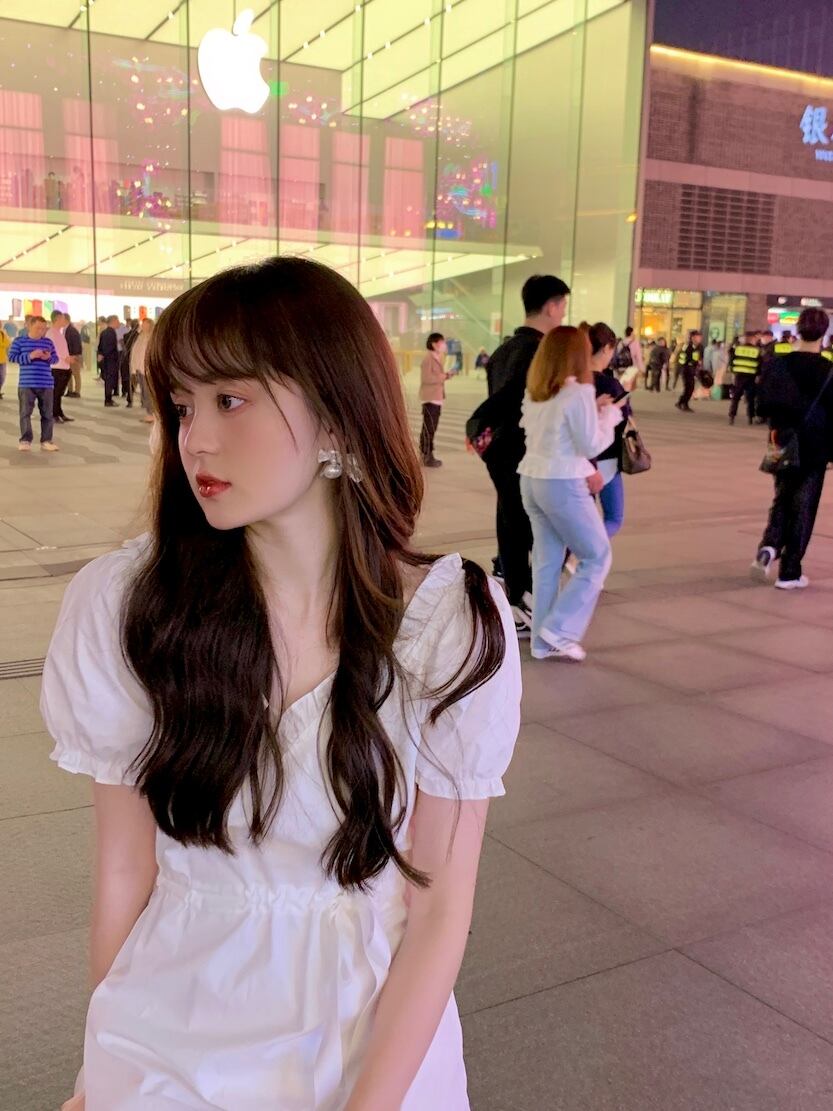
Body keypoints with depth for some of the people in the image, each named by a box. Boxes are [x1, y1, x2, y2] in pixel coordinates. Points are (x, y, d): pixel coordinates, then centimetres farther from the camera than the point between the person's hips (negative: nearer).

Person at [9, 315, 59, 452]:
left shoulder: (48, 342, 9)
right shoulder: (19, 341, 0)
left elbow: (55, 358, 14)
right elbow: (11, 357, -6)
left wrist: (49, 357, -10)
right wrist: (30, 356, -17)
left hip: (46, 384, 3)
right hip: (26, 384, -3)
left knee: (47, 413, 5)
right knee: (25, 412, -2)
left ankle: (46, 440, 12)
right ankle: (25, 440, 5)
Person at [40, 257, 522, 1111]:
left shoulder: (453, 623, -18)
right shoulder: (120, 604, -16)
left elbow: (439, 909, -12)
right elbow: (125, 869, -6)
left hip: (376, 1030, 0)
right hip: (166, 1042, 1)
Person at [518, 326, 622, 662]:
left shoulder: (534, 392, 9)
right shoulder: (579, 392, -14)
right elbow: (591, 446, -12)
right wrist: (609, 418, 3)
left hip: (531, 481, 8)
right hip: (562, 485, -8)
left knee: (546, 562, 13)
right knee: (597, 557, 7)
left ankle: (543, 642, 15)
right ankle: (559, 630, 1)